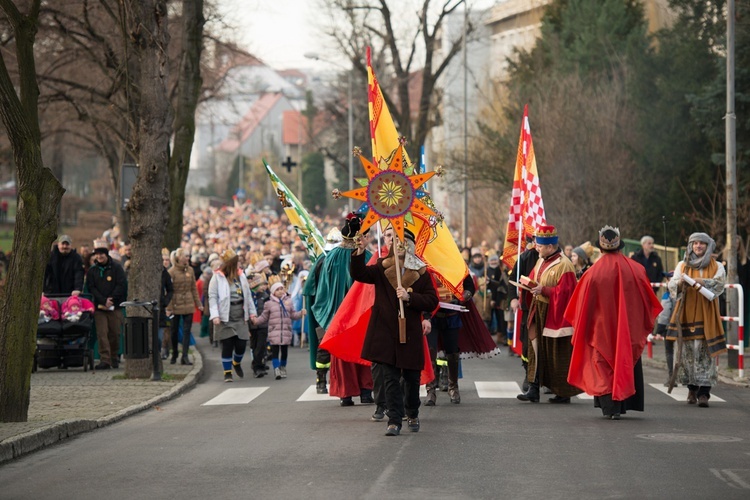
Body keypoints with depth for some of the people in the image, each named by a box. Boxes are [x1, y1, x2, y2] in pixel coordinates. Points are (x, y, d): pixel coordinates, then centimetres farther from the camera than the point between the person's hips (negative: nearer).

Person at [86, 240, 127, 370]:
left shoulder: (116, 268, 3)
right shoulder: (92, 270, 8)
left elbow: (122, 285, -3)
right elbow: (91, 288, 2)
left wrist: (112, 299, -13)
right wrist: (104, 300, -12)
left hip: (115, 306, -1)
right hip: (99, 307, 1)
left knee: (115, 333, 3)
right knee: (102, 334, -8)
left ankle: (115, 357, 20)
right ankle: (105, 360, -10)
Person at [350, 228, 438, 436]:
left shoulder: (421, 273, 2)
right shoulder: (382, 268, 4)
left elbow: (432, 301, -2)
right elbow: (359, 274, -11)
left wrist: (409, 297, -16)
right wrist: (359, 253, -27)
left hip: (411, 333, 0)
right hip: (385, 332, 0)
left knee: (411, 377, 10)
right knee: (390, 378, -3)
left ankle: (412, 415, 31)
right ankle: (394, 420, -2)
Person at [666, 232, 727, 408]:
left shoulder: (716, 267, 8)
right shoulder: (682, 265, 12)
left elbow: (719, 284, -10)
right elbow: (673, 286, 1)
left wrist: (697, 281, -23)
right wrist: (680, 283, -22)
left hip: (707, 314, -2)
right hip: (686, 313, 2)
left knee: (705, 351, -9)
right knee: (688, 350, 0)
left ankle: (704, 392, -13)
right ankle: (692, 388, 11)